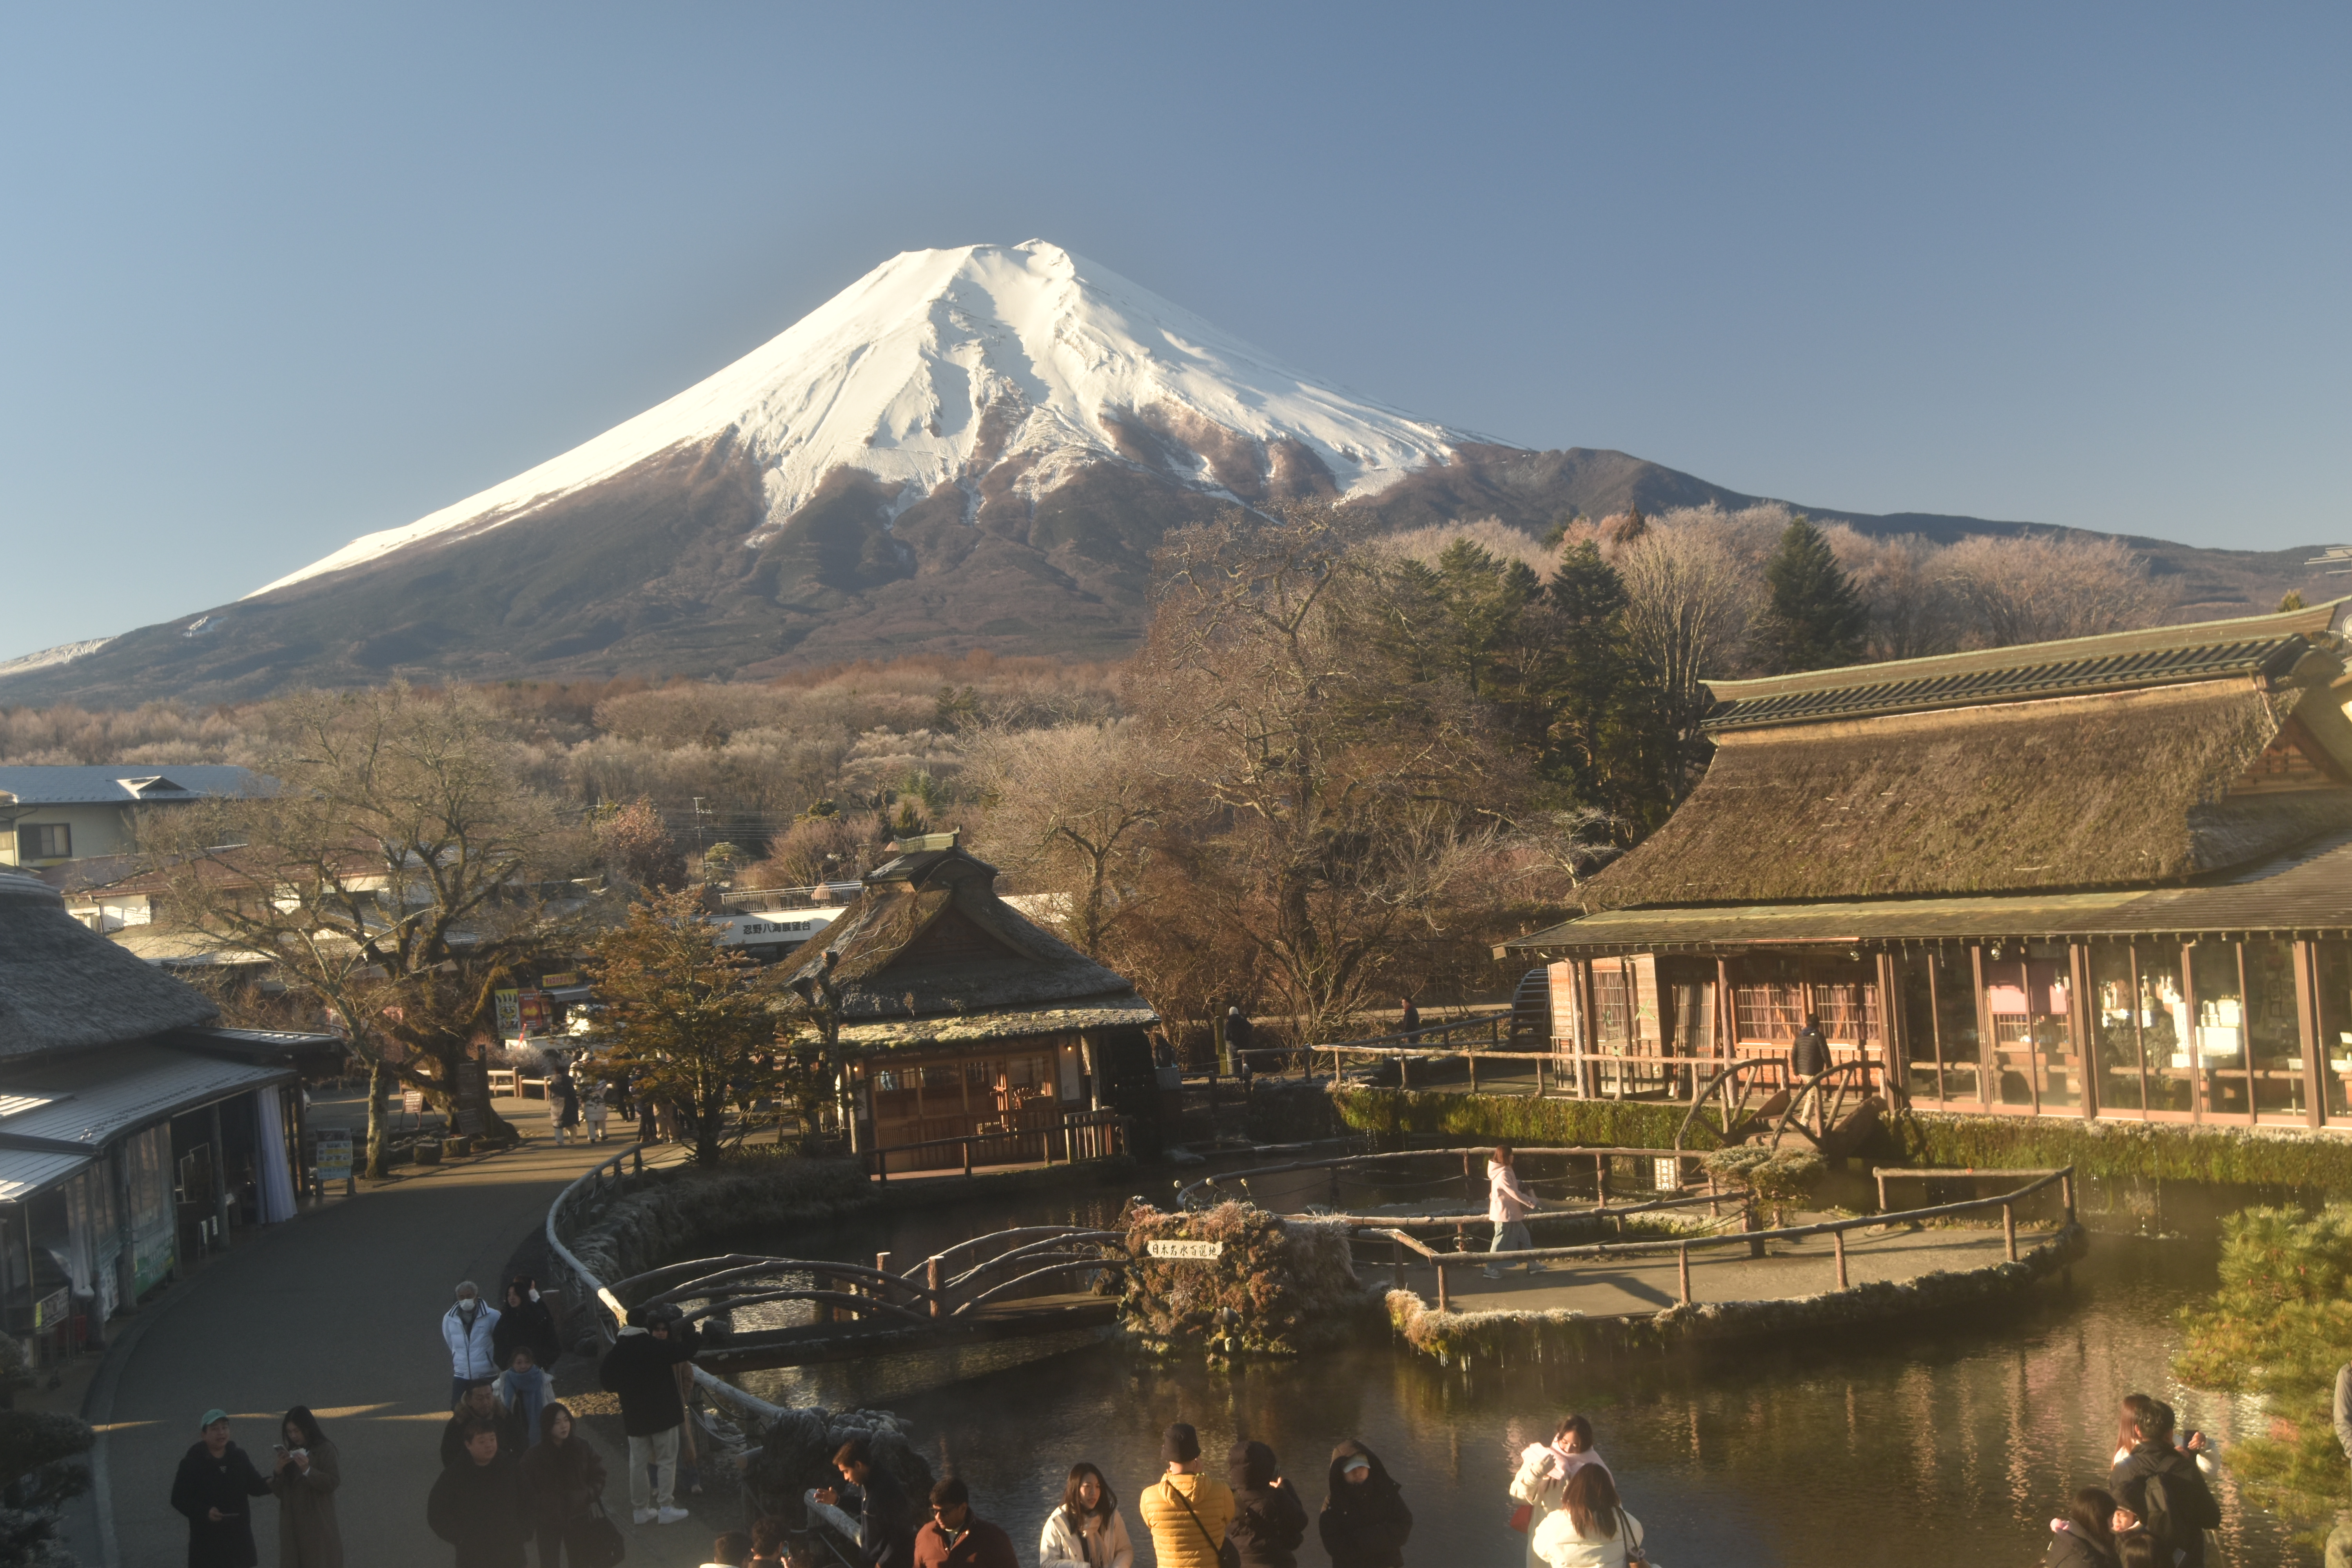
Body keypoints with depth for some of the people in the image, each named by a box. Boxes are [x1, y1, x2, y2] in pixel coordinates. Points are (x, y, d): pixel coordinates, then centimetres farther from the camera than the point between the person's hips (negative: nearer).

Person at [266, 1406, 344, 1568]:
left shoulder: (325, 1450, -4)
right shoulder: (289, 1453, 13)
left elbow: (333, 1482, -11)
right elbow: (278, 1491, 11)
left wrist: (308, 1470, -22)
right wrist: (278, 1470, -8)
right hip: (292, 1526, 6)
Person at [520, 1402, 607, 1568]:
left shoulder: (582, 1446, -8)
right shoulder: (534, 1455, -14)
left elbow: (599, 1473, 4)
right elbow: (526, 1490, -8)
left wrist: (591, 1494, -7)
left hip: (579, 1516, 2)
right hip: (548, 1521, -2)